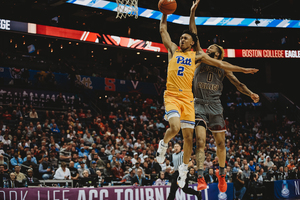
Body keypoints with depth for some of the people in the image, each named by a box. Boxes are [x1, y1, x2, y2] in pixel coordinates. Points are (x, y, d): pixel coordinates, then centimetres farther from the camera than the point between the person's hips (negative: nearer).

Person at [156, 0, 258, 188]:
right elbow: (163, 30, 14)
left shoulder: (197, 56, 11)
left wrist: (242, 69, 6)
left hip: (187, 98, 2)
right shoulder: (173, 49, 11)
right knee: (175, 127, -25)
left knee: (188, 136, 2)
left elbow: (220, 63, 10)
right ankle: (163, 144, 8)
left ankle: (184, 167, 20)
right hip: (172, 96, -2)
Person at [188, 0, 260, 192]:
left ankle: (221, 174, 29)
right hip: (199, 104, -2)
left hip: (215, 106, 2)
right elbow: (194, 35, 5)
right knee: (200, 140, -16)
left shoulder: (223, 66, 12)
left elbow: (237, 83, 7)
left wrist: (251, 94, -9)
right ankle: (200, 178, -22)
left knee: (221, 143, 9)